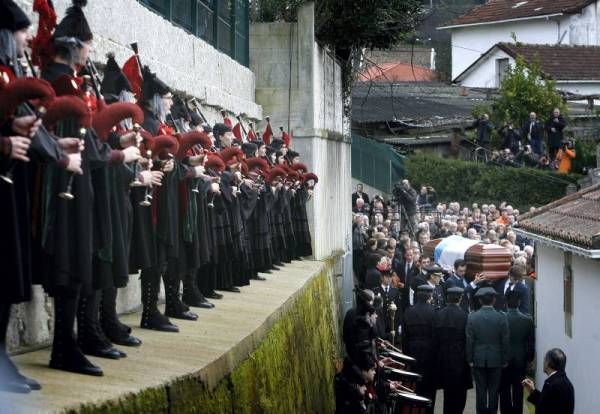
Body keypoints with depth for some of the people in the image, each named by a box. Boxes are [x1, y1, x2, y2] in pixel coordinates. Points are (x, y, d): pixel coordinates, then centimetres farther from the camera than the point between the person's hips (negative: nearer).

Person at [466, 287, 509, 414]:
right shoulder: (501, 317, -8)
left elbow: (469, 340, -4)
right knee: (494, 389, 7)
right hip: (495, 359, 0)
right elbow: (505, 341, -4)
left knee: (480, 389, 6)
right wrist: (504, 360, 5)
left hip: (478, 359, 0)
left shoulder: (472, 317, -7)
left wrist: (470, 359, 4)